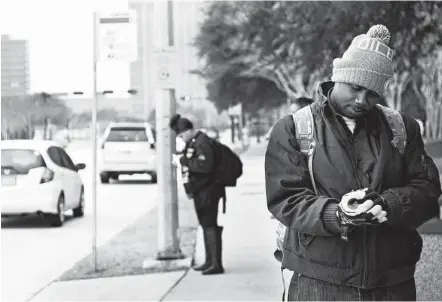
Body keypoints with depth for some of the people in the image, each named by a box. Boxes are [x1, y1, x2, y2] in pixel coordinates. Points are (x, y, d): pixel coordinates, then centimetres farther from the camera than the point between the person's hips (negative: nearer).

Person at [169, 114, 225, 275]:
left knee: (210, 226, -9)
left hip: (207, 192, -10)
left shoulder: (203, 142, -18)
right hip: (199, 191, 11)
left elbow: (205, 165, -29)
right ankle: (209, 261, 24)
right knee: (206, 225, 16)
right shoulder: (192, 142, 14)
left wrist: (185, 162, -21)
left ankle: (217, 264, -8)